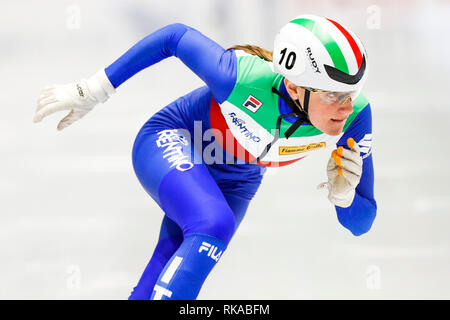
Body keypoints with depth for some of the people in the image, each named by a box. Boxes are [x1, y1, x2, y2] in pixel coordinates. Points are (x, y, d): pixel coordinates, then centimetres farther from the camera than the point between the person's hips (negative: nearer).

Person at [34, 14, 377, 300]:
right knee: (214, 225, -34)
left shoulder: (354, 115, -29)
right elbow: (175, 36, -20)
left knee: (170, 275, 8)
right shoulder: (244, 78, -39)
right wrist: (93, 90, -14)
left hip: (235, 180, 5)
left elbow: (360, 222, -18)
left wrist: (343, 193, -42)